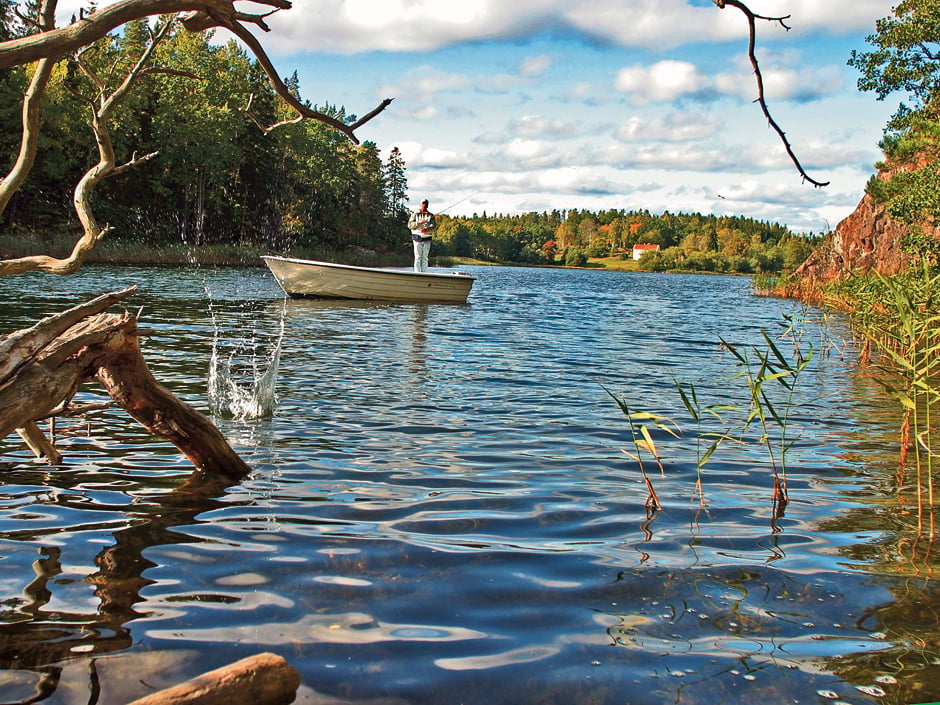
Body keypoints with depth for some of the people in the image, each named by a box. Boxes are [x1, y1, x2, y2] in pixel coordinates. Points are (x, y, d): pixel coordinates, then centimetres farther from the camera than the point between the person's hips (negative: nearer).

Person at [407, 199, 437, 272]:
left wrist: (426, 230, -21)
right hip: (417, 238, -1)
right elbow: (410, 225, -3)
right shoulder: (415, 214, 7)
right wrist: (419, 222, -17)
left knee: (425, 258, 0)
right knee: (418, 257, -3)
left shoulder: (431, 215, 10)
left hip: (427, 238, 1)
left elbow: (434, 226, -3)